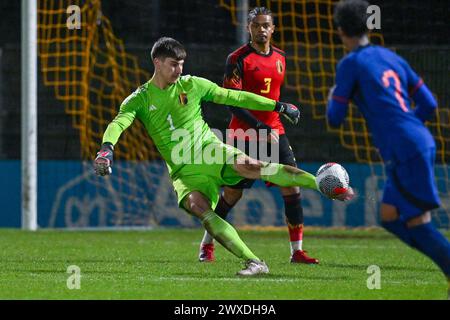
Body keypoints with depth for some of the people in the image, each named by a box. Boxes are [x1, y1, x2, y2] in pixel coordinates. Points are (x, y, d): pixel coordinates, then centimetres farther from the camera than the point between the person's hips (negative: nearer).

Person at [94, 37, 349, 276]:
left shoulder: (191, 85, 7)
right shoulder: (140, 99, 4)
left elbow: (233, 97, 12)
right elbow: (118, 123, -12)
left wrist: (278, 106, 11)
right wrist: (107, 148, -34)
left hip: (209, 150, 0)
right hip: (183, 171, 0)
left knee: (247, 166, -31)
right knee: (197, 206, -31)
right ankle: (254, 263, -34)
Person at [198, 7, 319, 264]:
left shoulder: (280, 58, 11)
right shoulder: (238, 59, -9)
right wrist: (261, 128, -21)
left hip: (274, 133, 5)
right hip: (245, 135, -5)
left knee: (292, 185, -6)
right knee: (233, 193, 0)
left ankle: (297, 250, -1)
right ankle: (207, 245, 19)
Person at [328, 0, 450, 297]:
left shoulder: (350, 64, -4)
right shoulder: (392, 58, 17)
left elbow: (335, 119, 1)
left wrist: (332, 99, 22)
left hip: (405, 150, -8)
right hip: (421, 142, 8)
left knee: (418, 223, -8)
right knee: (390, 217, 13)